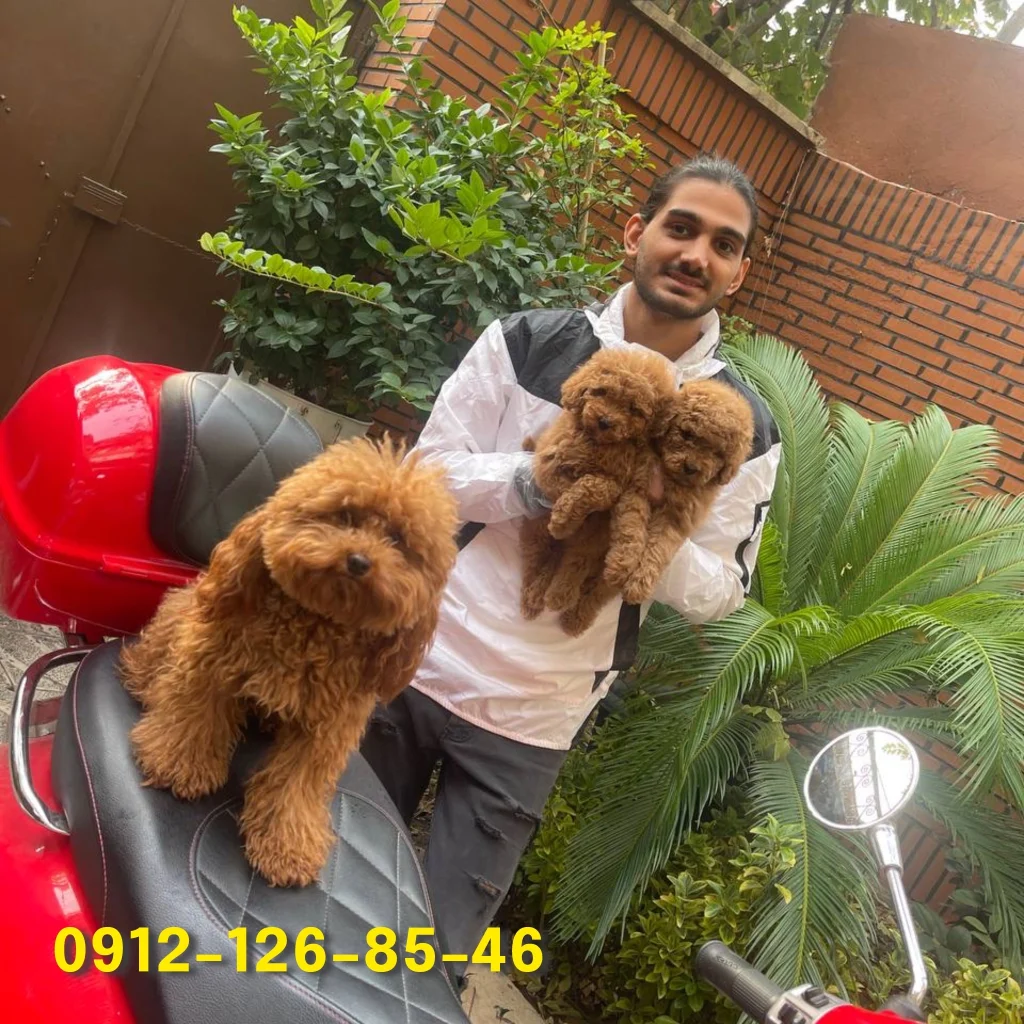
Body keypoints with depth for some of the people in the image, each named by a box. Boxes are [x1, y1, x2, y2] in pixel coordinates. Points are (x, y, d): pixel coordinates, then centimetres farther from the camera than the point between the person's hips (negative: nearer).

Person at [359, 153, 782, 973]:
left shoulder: (743, 430, -5)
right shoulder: (526, 342, -5)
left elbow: (718, 593, -3)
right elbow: (425, 474, -6)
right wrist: (535, 478, -24)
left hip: (534, 720, -1)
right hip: (416, 660, 2)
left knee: (439, 948, 11)